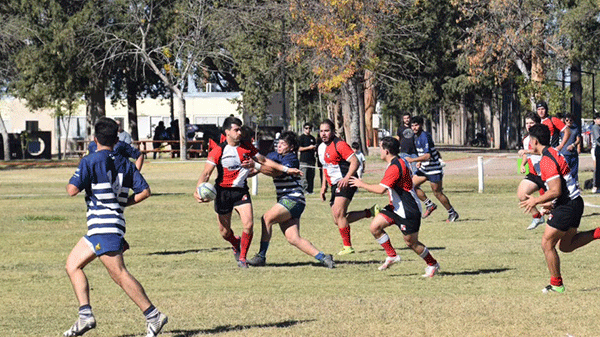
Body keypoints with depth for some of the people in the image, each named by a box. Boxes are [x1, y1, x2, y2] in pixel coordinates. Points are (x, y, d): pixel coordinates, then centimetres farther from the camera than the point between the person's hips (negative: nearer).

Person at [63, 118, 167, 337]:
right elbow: (144, 191, 6)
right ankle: (85, 316, 6)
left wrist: (73, 180, 9)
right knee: (73, 264, 15)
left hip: (104, 227, -8)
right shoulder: (124, 164, 12)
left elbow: (72, 190, -14)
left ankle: (153, 316, -15)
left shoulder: (90, 161, -8)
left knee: (119, 274, -11)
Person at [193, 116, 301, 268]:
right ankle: (236, 244, 40)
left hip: (241, 191, 2)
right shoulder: (218, 151, -9)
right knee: (225, 231, 3)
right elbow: (206, 173, -12)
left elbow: (264, 161, 14)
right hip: (223, 191, -2)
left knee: (248, 224, -16)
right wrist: (197, 191, -28)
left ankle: (242, 257, 5)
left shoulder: (247, 147, 4)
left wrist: (286, 169, 12)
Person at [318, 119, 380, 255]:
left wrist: (346, 178, -30)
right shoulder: (321, 148, 15)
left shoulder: (339, 145, -12)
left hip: (345, 183, -9)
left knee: (339, 214, -20)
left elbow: (355, 162, -18)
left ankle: (348, 247, -13)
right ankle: (371, 212, 15)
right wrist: (324, 185, 23)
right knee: (338, 220, 3)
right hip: (335, 185, 9)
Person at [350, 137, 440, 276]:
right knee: (375, 227, 1)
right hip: (397, 206, 10)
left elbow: (381, 189, -30)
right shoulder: (400, 162, 7)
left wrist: (362, 184, -16)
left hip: (408, 210, -10)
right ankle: (392, 256, 12)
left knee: (411, 242, 0)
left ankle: (432, 264, 20)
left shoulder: (395, 168, -25)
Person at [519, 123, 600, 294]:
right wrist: (551, 204, 22)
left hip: (567, 206, -10)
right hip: (574, 202, 10)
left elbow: (556, 191, -25)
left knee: (547, 244, 0)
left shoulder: (546, 160, -19)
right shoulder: (553, 153, 13)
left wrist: (536, 201, -13)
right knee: (566, 246, 19)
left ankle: (556, 285, 8)